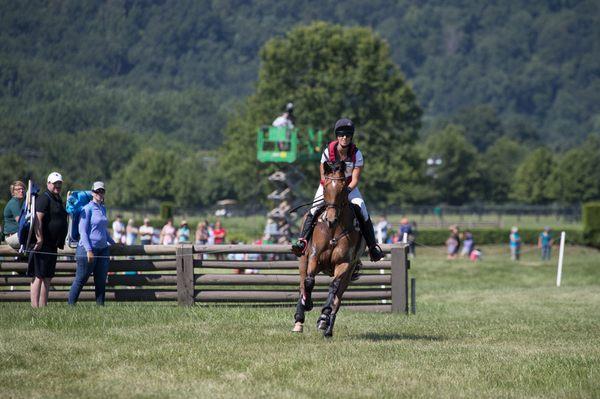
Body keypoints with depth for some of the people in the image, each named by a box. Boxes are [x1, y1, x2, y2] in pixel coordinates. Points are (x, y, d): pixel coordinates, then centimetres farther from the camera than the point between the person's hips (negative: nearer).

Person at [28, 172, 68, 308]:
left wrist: (61, 241, 26)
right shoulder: (44, 199, -11)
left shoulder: (58, 200, 20)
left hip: (52, 245, 10)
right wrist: (39, 239, -27)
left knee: (48, 277, 12)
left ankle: (43, 306, 17)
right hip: (42, 244, -10)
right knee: (39, 276, -9)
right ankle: (35, 306, -11)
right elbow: (37, 219, -21)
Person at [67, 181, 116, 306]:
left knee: (101, 280, 5)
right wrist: (89, 250, -18)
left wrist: (113, 243, 32)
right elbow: (82, 231, -12)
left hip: (103, 249, 7)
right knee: (81, 279, -2)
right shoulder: (88, 209, -7)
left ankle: (100, 304, 8)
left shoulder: (103, 209, 15)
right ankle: (70, 304, 5)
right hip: (89, 249, -7)